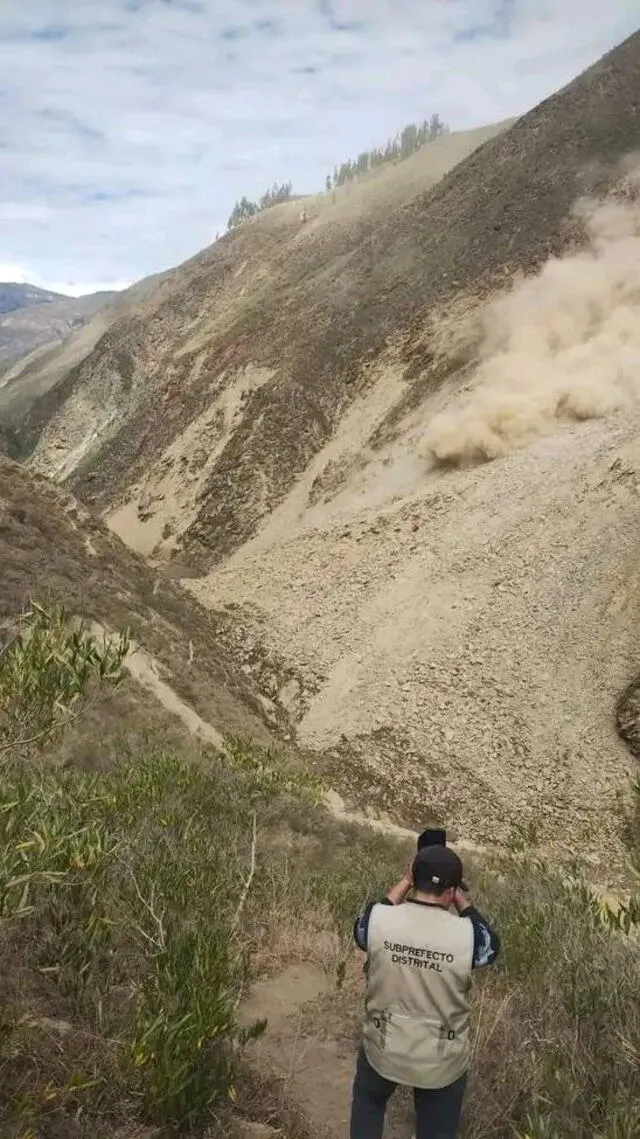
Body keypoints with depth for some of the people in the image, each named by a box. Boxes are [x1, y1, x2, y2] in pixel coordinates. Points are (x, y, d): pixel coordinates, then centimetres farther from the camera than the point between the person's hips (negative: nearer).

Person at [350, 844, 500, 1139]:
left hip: (383, 1049, 1)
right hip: (442, 1062, -1)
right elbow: (491, 946, -1)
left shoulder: (378, 918, -21)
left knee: (368, 1102, 33)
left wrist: (404, 883, 2)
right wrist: (459, 898, -3)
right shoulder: (467, 934, -25)